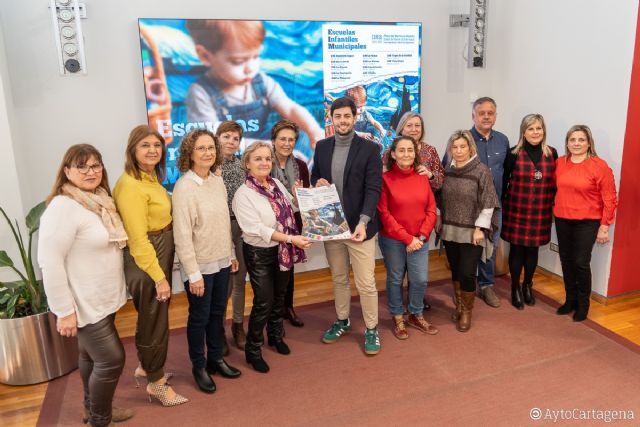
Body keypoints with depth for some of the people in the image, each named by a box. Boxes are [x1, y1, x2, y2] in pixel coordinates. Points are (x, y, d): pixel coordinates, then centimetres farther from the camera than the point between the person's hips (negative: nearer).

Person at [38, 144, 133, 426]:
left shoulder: (101, 201, 5)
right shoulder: (63, 206, -22)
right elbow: (50, 262, -25)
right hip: (84, 304, -8)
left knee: (91, 354, 22)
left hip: (103, 299, 8)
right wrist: (64, 311, -23)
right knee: (111, 359, -1)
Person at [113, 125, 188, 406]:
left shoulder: (151, 178, 8)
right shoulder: (131, 185, -22)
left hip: (160, 255, 9)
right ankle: (156, 383, 23)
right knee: (154, 321, 5)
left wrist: (163, 270, 11)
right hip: (145, 261, -9)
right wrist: (158, 276, -21)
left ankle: (146, 367, 42)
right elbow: (138, 238, -23)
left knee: (155, 317, 22)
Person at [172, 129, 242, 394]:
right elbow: (182, 234, -19)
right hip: (200, 265, -6)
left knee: (218, 313, 18)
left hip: (221, 261, 6)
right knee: (199, 317, 9)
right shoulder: (184, 187, -17)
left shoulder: (218, 181, 3)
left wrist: (231, 254, 13)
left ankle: (215, 359, 36)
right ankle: (199, 367, 28)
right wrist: (193, 273, -18)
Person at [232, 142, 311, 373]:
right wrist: (291, 238, -29)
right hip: (259, 253, -6)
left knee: (279, 296, 18)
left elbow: (290, 209, 14)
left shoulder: (277, 184, 1)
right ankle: (252, 350, 19)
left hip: (282, 250, 6)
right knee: (264, 302, -1)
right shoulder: (244, 193, -17)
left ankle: (275, 336, 41)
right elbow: (257, 229, -24)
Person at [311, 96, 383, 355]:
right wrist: (318, 184, -9)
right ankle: (342, 321, 36)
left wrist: (363, 222, -22)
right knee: (338, 279, 18)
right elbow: (314, 179, 16)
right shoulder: (322, 147, 6)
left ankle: (371, 329, 20)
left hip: (359, 226, -4)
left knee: (366, 283, 2)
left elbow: (373, 189, -11)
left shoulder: (369, 149, -7)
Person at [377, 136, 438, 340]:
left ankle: (416, 315, 32)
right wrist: (407, 238, -13)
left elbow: (431, 210, 3)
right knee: (395, 279, 10)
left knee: (420, 280, 8)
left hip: (419, 240, 3)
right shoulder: (385, 179, -10)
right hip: (392, 240, -3)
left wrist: (422, 236, -9)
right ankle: (398, 318, 31)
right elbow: (384, 214, -12)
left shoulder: (422, 178, 2)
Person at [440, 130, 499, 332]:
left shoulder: (481, 170, -10)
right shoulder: (448, 170, 5)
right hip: (450, 230, 4)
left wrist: (480, 228, -13)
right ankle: (458, 306, 32)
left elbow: (488, 203, -10)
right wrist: (440, 223, 11)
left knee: (467, 273, -3)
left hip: (471, 232, -4)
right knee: (455, 271, 12)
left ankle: (467, 312, 18)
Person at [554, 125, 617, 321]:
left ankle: (583, 303, 19)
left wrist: (604, 226, -9)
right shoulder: (559, 163, 0)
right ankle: (570, 299, 28)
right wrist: (556, 210, 8)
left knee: (581, 263, -2)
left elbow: (609, 199, -9)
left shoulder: (599, 166, -12)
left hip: (587, 222, -4)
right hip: (562, 220, 4)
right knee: (566, 260, 11)